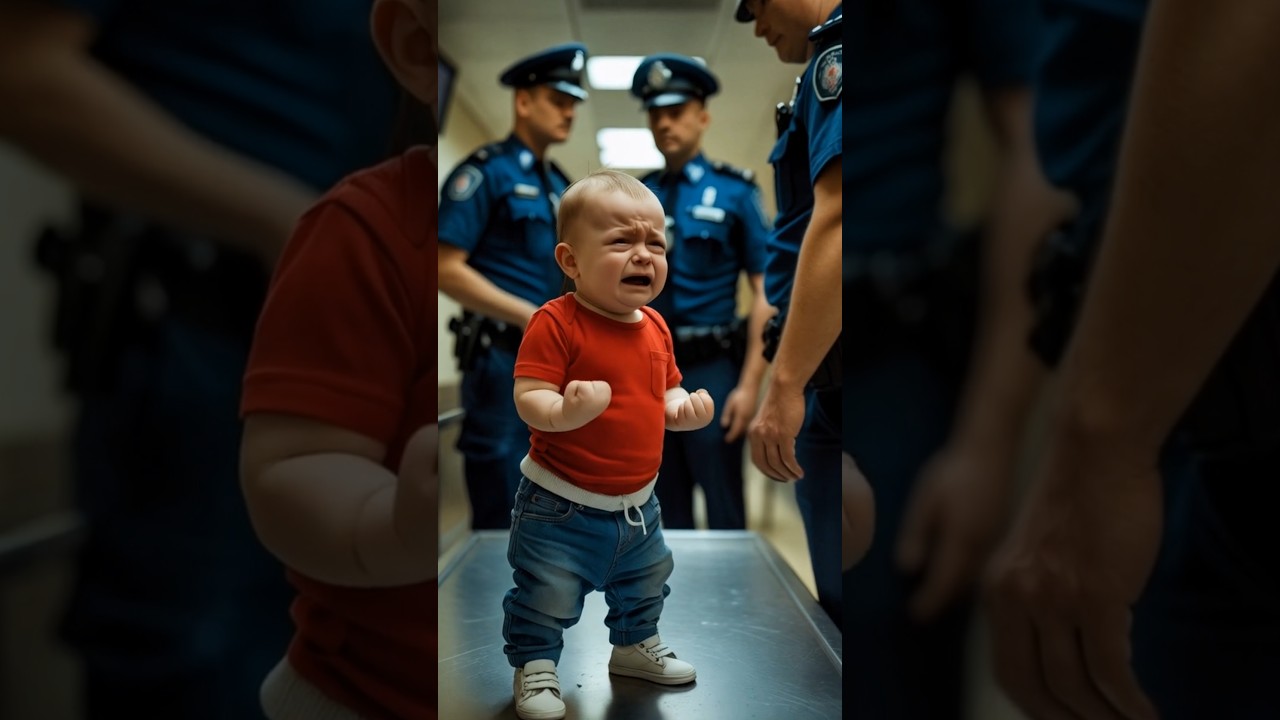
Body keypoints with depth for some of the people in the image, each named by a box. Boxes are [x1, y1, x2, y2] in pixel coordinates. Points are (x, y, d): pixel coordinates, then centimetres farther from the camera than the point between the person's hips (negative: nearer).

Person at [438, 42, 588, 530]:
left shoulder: (560, 186, 17)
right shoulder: (484, 173, -7)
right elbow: (446, 269, -15)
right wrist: (529, 316, -18)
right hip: (504, 359, -8)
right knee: (500, 521, -2)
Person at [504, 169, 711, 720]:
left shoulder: (655, 327, 1)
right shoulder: (557, 323, -22)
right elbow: (528, 398, -26)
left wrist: (684, 408, -8)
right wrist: (565, 411, -46)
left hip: (637, 502, 7)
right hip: (561, 503, -7)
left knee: (646, 585, 26)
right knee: (545, 596, 4)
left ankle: (636, 646, 51)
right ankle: (534, 666, 30)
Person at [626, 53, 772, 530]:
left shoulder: (734, 192, -1)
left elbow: (764, 295, -5)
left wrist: (749, 384, -13)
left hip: (710, 371, -3)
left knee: (724, 517, 3)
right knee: (664, 515, 13)